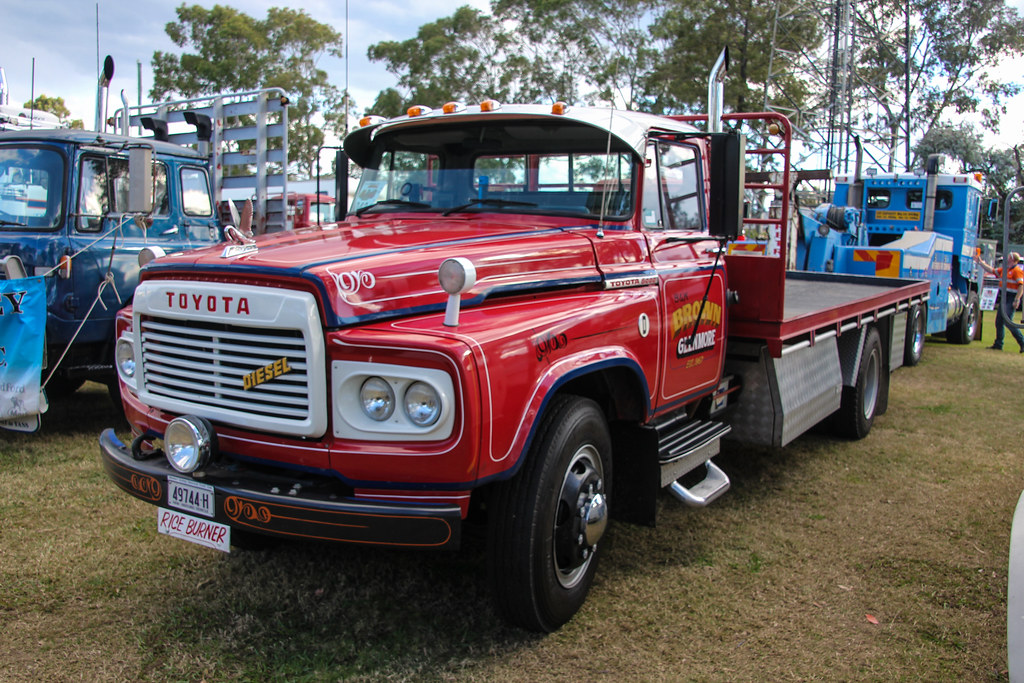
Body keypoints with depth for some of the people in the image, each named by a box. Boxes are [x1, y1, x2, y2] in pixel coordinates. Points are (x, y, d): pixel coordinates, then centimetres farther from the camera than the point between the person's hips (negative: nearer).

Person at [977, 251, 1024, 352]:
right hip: (1003, 298, 9)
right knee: (999, 322, 9)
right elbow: (991, 270, 24)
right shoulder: (1004, 270, 15)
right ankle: (998, 344, 15)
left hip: (1011, 300, -9)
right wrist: (980, 262, 22)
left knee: (1008, 322, -14)